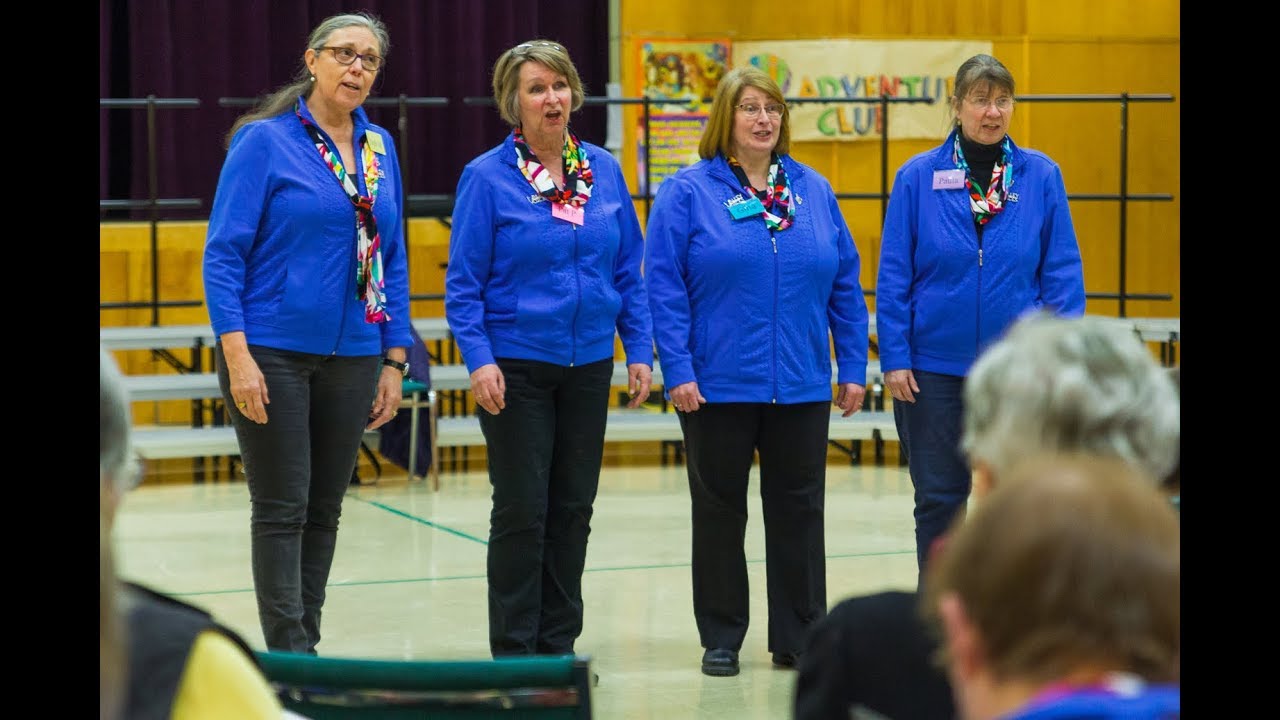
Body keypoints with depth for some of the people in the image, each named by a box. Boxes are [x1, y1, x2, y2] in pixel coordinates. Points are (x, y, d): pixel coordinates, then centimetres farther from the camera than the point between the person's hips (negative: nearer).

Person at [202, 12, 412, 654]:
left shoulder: (381, 149, 9)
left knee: (324, 510, 9)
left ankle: (305, 643, 18)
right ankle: (289, 657, -1)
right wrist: (237, 357, -17)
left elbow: (393, 261, 14)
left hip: (351, 357, 5)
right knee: (281, 509, -3)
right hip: (274, 352, -5)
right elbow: (223, 255, -9)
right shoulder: (265, 141, -6)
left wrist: (394, 361, 8)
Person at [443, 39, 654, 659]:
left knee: (573, 508, 9)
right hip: (517, 367, -4)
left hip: (588, 365, 4)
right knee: (522, 511, 0)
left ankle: (558, 644, 20)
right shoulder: (487, 177, -7)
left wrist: (640, 351, 3)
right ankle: (515, 652, 9)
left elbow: (629, 271, 9)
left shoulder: (604, 170, 5)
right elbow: (464, 283, -7)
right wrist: (479, 360, -17)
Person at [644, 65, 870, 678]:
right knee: (719, 512, 7)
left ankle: (799, 638, 16)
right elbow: (663, 285, -7)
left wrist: (852, 368, 5)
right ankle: (720, 639, 17)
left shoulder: (815, 191, 7)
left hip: (801, 388, 3)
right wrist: (677, 371, -14)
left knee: (799, 511, 7)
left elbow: (845, 284, 9)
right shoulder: (687, 192, -3)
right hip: (718, 386, -3)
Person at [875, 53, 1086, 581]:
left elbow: (1063, 274, 1)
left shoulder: (1042, 176, -2)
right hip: (935, 366, 0)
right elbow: (893, 276, -1)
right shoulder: (918, 177, -3)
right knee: (939, 497, 8)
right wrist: (894, 358, -5)